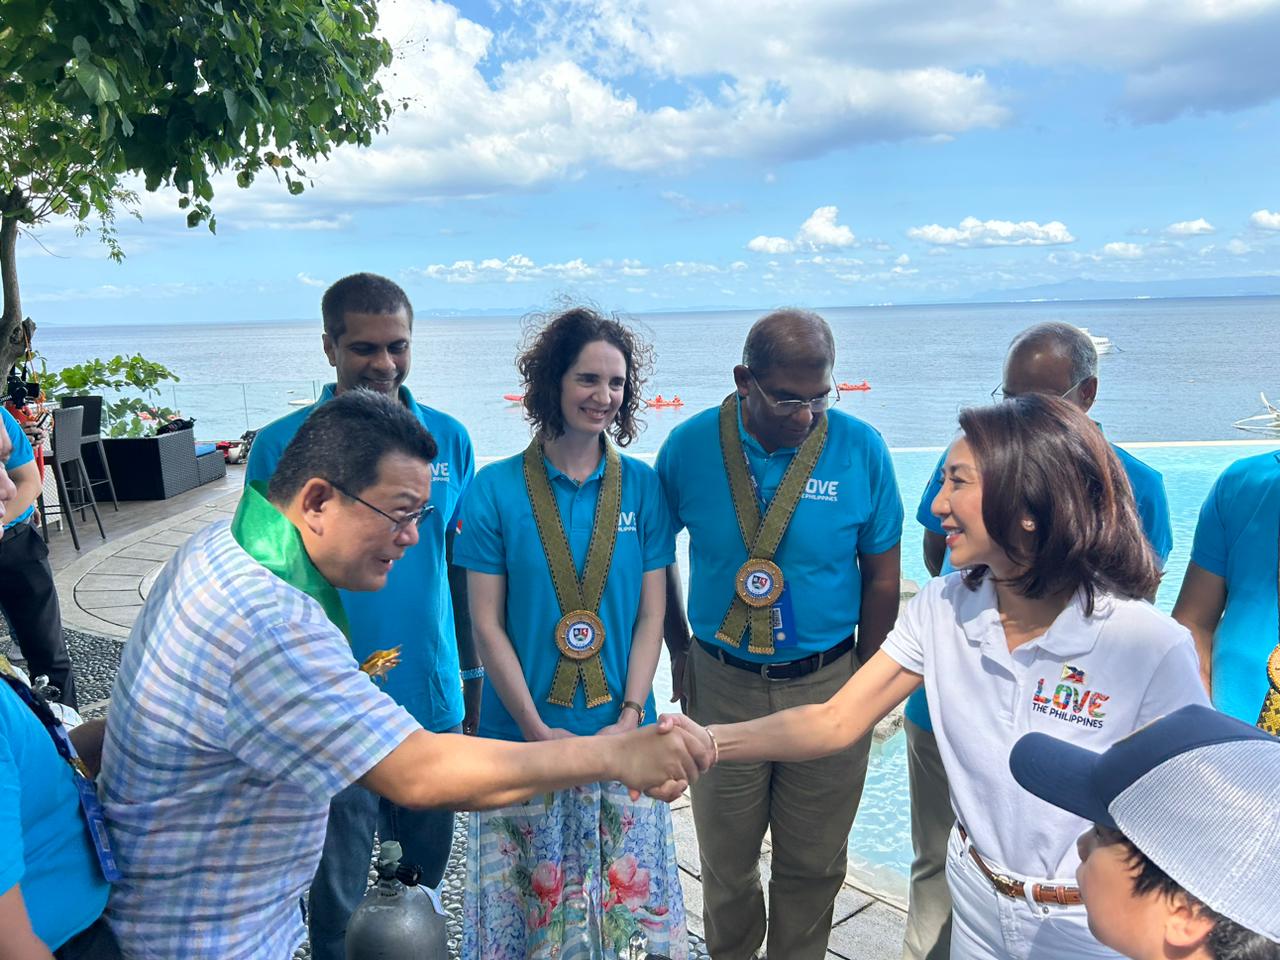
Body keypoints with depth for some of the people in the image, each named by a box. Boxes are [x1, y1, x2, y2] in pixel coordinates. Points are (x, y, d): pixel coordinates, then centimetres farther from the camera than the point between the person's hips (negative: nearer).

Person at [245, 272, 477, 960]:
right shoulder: (280, 446, -7)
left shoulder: (449, 439, 0)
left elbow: (463, 569, 7)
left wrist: (474, 681, 8)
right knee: (338, 895, 13)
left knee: (424, 877, 19)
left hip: (433, 701, 3)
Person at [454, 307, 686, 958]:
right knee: (525, 900, 12)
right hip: (523, 736, -1)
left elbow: (651, 613, 1)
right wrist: (536, 729, -11)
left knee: (628, 888, 13)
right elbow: (486, 621, -6)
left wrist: (630, 719, -9)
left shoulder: (643, 487, 0)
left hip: (621, 735, 2)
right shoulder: (496, 489, -6)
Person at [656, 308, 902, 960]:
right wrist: (679, 649, 3)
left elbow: (882, 574, 0)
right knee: (726, 861, 17)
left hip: (827, 685, 0)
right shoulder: (690, 446, -10)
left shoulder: (861, 449, -10)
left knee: (814, 864, 17)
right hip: (722, 686, 0)